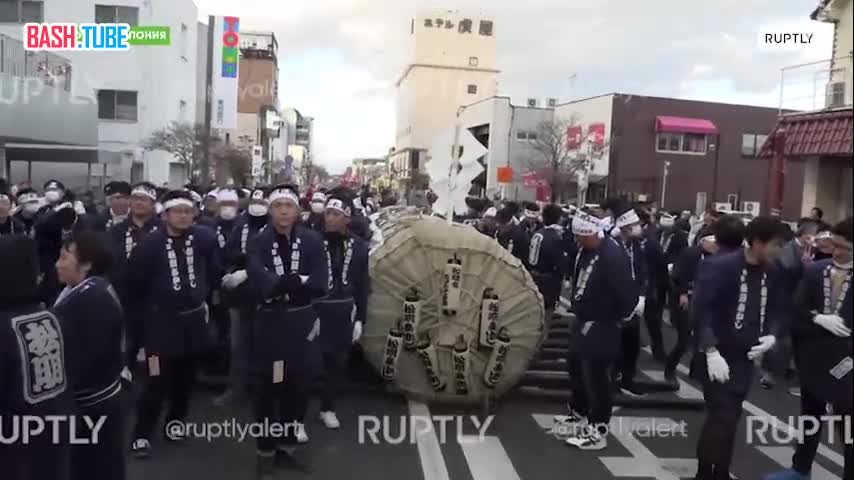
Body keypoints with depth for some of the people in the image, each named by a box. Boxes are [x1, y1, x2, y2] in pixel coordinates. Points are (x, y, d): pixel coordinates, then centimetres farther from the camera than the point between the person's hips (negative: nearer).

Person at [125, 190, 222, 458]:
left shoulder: (205, 239, -6)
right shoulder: (150, 244, -11)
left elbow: (214, 271, 10)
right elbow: (132, 282, -1)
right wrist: (144, 310, 5)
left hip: (194, 320, 3)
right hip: (161, 321, -3)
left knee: (185, 378, 14)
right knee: (157, 380, -4)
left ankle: (175, 422, 33)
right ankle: (142, 434, 11)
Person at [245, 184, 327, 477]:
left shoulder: (313, 241, -1)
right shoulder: (258, 243, -3)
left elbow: (320, 285, -12)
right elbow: (261, 283, -20)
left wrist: (281, 285, -22)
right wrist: (298, 282, -28)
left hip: (302, 323, 2)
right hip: (269, 323, -1)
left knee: (298, 386, 13)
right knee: (266, 388, 7)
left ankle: (289, 443, 31)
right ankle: (266, 449, 23)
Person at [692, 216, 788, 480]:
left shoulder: (772, 272, 2)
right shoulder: (719, 266, -17)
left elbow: (777, 309, 15)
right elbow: (701, 310, -20)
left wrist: (771, 335, -4)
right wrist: (711, 351, -24)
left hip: (746, 355, 6)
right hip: (717, 354, -6)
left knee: (729, 417, 14)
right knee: (721, 417, -7)